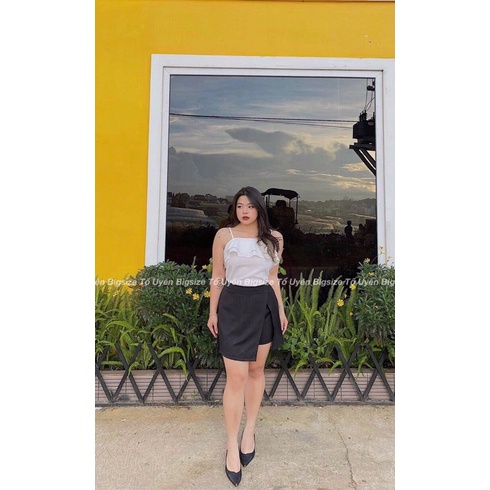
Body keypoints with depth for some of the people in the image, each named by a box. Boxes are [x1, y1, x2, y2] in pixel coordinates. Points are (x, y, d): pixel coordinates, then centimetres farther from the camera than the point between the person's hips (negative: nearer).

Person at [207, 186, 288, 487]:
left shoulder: (274, 238, 5)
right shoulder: (224, 235, -2)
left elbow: (274, 278, 11)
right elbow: (217, 277, 1)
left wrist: (281, 310, 12)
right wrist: (213, 312, 1)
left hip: (265, 306, 3)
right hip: (234, 306, -3)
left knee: (257, 370, 14)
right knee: (236, 377, -3)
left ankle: (249, 432, 32)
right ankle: (232, 446, 14)